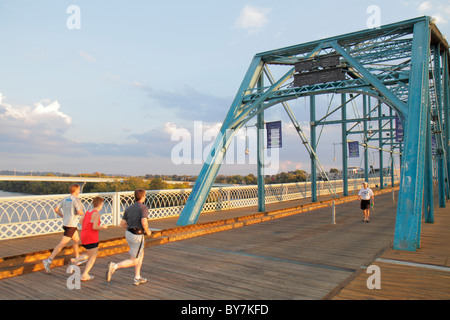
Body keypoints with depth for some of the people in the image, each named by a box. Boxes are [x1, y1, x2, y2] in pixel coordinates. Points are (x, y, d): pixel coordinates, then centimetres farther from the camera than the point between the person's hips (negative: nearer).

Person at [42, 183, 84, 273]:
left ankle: (77, 259, 32)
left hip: (65, 223, 9)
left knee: (77, 240, 22)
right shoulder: (76, 199, -13)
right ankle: (49, 260, -10)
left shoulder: (65, 199, 9)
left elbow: (56, 209, 9)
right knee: (62, 243, -8)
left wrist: (63, 216, 17)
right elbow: (79, 212, -22)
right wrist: (83, 213, 0)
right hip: (71, 225, -9)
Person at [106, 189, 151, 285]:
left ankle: (137, 278, 26)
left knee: (141, 255, 23)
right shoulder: (143, 207, -14)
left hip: (128, 233, 8)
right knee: (134, 261, 1)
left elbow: (122, 223, 6)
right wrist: (147, 231, -8)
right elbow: (144, 222, -26)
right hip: (137, 236, -8)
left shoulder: (129, 208, 8)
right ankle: (114, 266, -16)